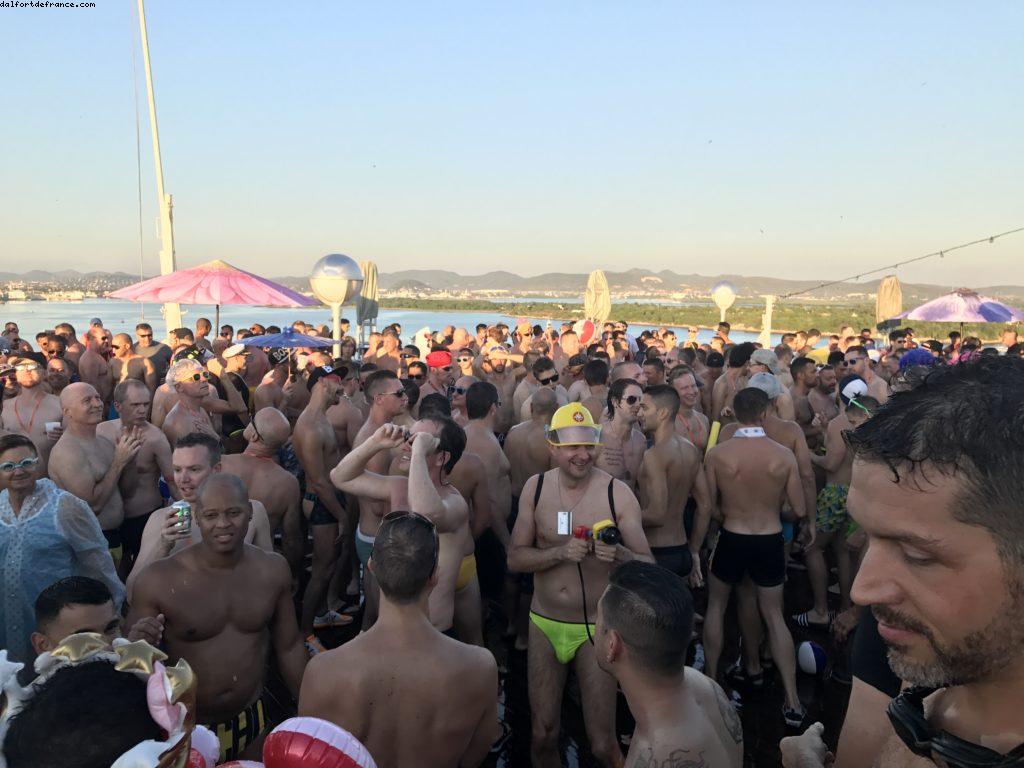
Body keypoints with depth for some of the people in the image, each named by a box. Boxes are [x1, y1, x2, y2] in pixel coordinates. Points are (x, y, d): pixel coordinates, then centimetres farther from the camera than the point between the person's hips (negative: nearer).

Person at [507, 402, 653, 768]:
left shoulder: (617, 492, -13)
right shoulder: (536, 487, -4)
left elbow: (648, 565, -10)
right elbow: (515, 558, -4)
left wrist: (620, 555, -32)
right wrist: (561, 552, -22)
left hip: (596, 628, -2)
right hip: (544, 624, 3)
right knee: (542, 736, 13)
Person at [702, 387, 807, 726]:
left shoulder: (717, 453, -13)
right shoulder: (784, 455, -11)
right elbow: (800, 510, -3)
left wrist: (693, 548, 10)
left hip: (732, 541, -1)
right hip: (771, 542, 1)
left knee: (716, 606, 22)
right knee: (773, 614, 18)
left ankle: (710, 681, 28)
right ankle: (792, 701, 20)